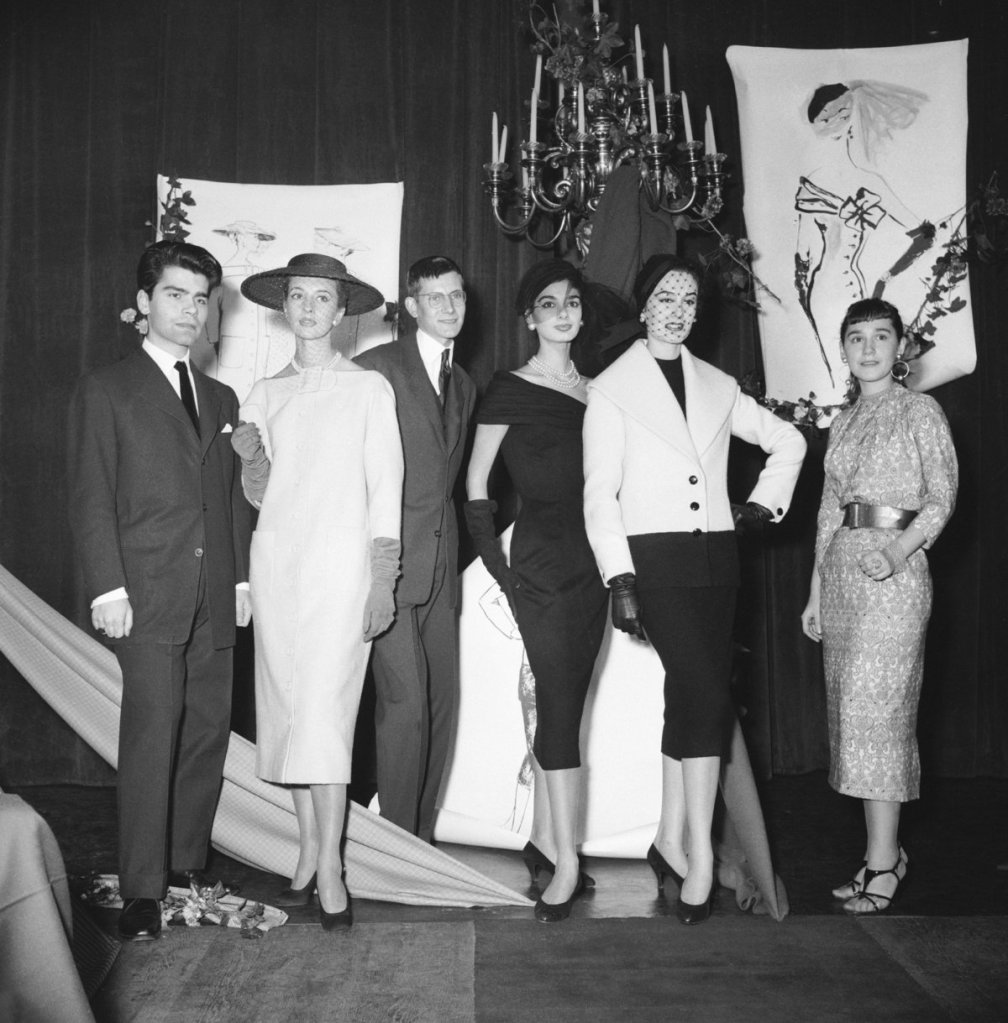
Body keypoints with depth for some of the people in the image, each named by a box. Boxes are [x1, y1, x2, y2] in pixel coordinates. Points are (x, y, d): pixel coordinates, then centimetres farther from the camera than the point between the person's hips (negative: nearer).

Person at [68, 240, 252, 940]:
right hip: (148, 594, -5)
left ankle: (188, 864, 19)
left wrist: (242, 576, 9)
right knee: (151, 734, -7)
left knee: (209, 732, 6)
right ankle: (142, 889, 2)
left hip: (215, 598, 5)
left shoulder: (221, 399, 19)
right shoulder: (106, 391, 4)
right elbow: (91, 499, -2)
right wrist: (108, 587, -10)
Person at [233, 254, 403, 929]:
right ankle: (309, 849, 16)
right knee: (287, 704, 5)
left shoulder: (369, 388, 2)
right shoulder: (267, 393, 13)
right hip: (276, 558, 4)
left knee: (326, 708, -10)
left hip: (341, 561, -4)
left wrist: (383, 580, -5)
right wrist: (250, 457, -7)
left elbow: (385, 488, 0)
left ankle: (330, 867, -2)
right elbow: (259, 494, 15)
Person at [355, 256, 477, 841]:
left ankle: (423, 836, 18)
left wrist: (454, 551, 13)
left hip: (441, 565, 7)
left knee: (441, 703, 7)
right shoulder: (376, 367, -2)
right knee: (405, 701, -10)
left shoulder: (465, 385, 19)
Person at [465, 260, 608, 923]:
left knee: (563, 704, 10)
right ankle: (567, 862, -2)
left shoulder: (597, 391, 12)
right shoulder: (509, 391, -2)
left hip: (592, 563, 5)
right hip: (540, 563, -5)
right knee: (560, 705, -7)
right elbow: (476, 485, -1)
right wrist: (500, 567, -6)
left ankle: (544, 838, 21)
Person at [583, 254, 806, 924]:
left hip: (716, 558, 5)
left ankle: (671, 842, 17)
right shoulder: (612, 389, 3)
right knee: (708, 696, -15)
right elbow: (600, 494, -3)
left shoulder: (718, 387, 15)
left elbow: (789, 441, 27)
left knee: (688, 698, 5)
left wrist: (766, 502, 14)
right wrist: (620, 580, -10)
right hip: (655, 558, -4)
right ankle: (699, 852, -6)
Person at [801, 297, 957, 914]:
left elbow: (942, 497, -6)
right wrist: (816, 591, 14)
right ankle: (885, 852, 14)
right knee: (853, 707, 5)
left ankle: (883, 859, -2)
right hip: (841, 567, 6)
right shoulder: (844, 423, 16)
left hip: (894, 567, -6)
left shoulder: (920, 411, 1)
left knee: (876, 704, -9)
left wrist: (900, 549, -23)